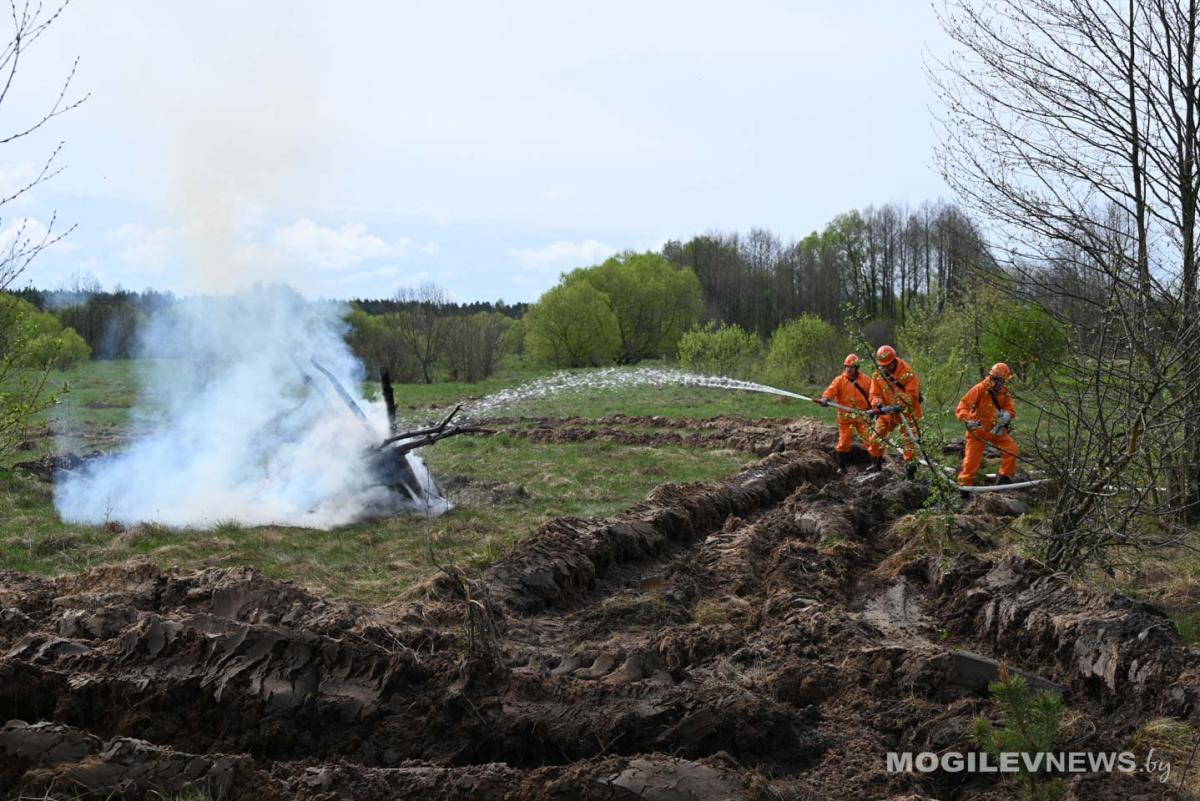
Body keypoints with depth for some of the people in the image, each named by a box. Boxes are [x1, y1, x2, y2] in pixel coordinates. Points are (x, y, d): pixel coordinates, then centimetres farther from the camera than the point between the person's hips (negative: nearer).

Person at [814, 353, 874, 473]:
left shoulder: (865, 380, 3)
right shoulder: (839, 380, -2)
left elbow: (872, 395, 5)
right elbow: (831, 390, -16)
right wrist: (825, 398, -36)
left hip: (862, 415, 0)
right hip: (845, 416, 0)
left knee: (869, 440, -2)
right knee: (844, 441, 3)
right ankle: (842, 466, 13)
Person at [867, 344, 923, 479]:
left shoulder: (908, 372, -18)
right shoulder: (878, 375, -3)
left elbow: (912, 394, -20)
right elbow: (874, 394, -1)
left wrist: (900, 405, -33)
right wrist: (878, 404, -24)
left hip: (907, 412, -4)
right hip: (887, 412, 4)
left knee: (909, 439, -5)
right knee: (877, 436, 2)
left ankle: (910, 468, 4)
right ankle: (876, 464, 17)